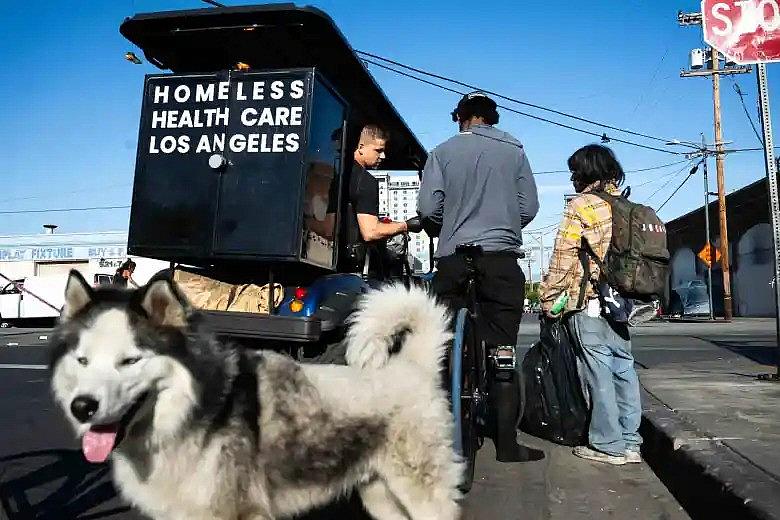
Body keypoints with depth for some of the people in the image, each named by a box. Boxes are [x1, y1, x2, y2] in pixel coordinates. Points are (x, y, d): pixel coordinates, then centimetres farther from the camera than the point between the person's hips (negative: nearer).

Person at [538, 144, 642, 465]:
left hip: (589, 300, -7)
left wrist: (548, 299, -5)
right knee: (623, 367, 10)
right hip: (621, 299, 7)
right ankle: (629, 442, 17)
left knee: (599, 370, -2)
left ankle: (608, 445, 4)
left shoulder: (581, 205, -7)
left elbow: (563, 258, -11)